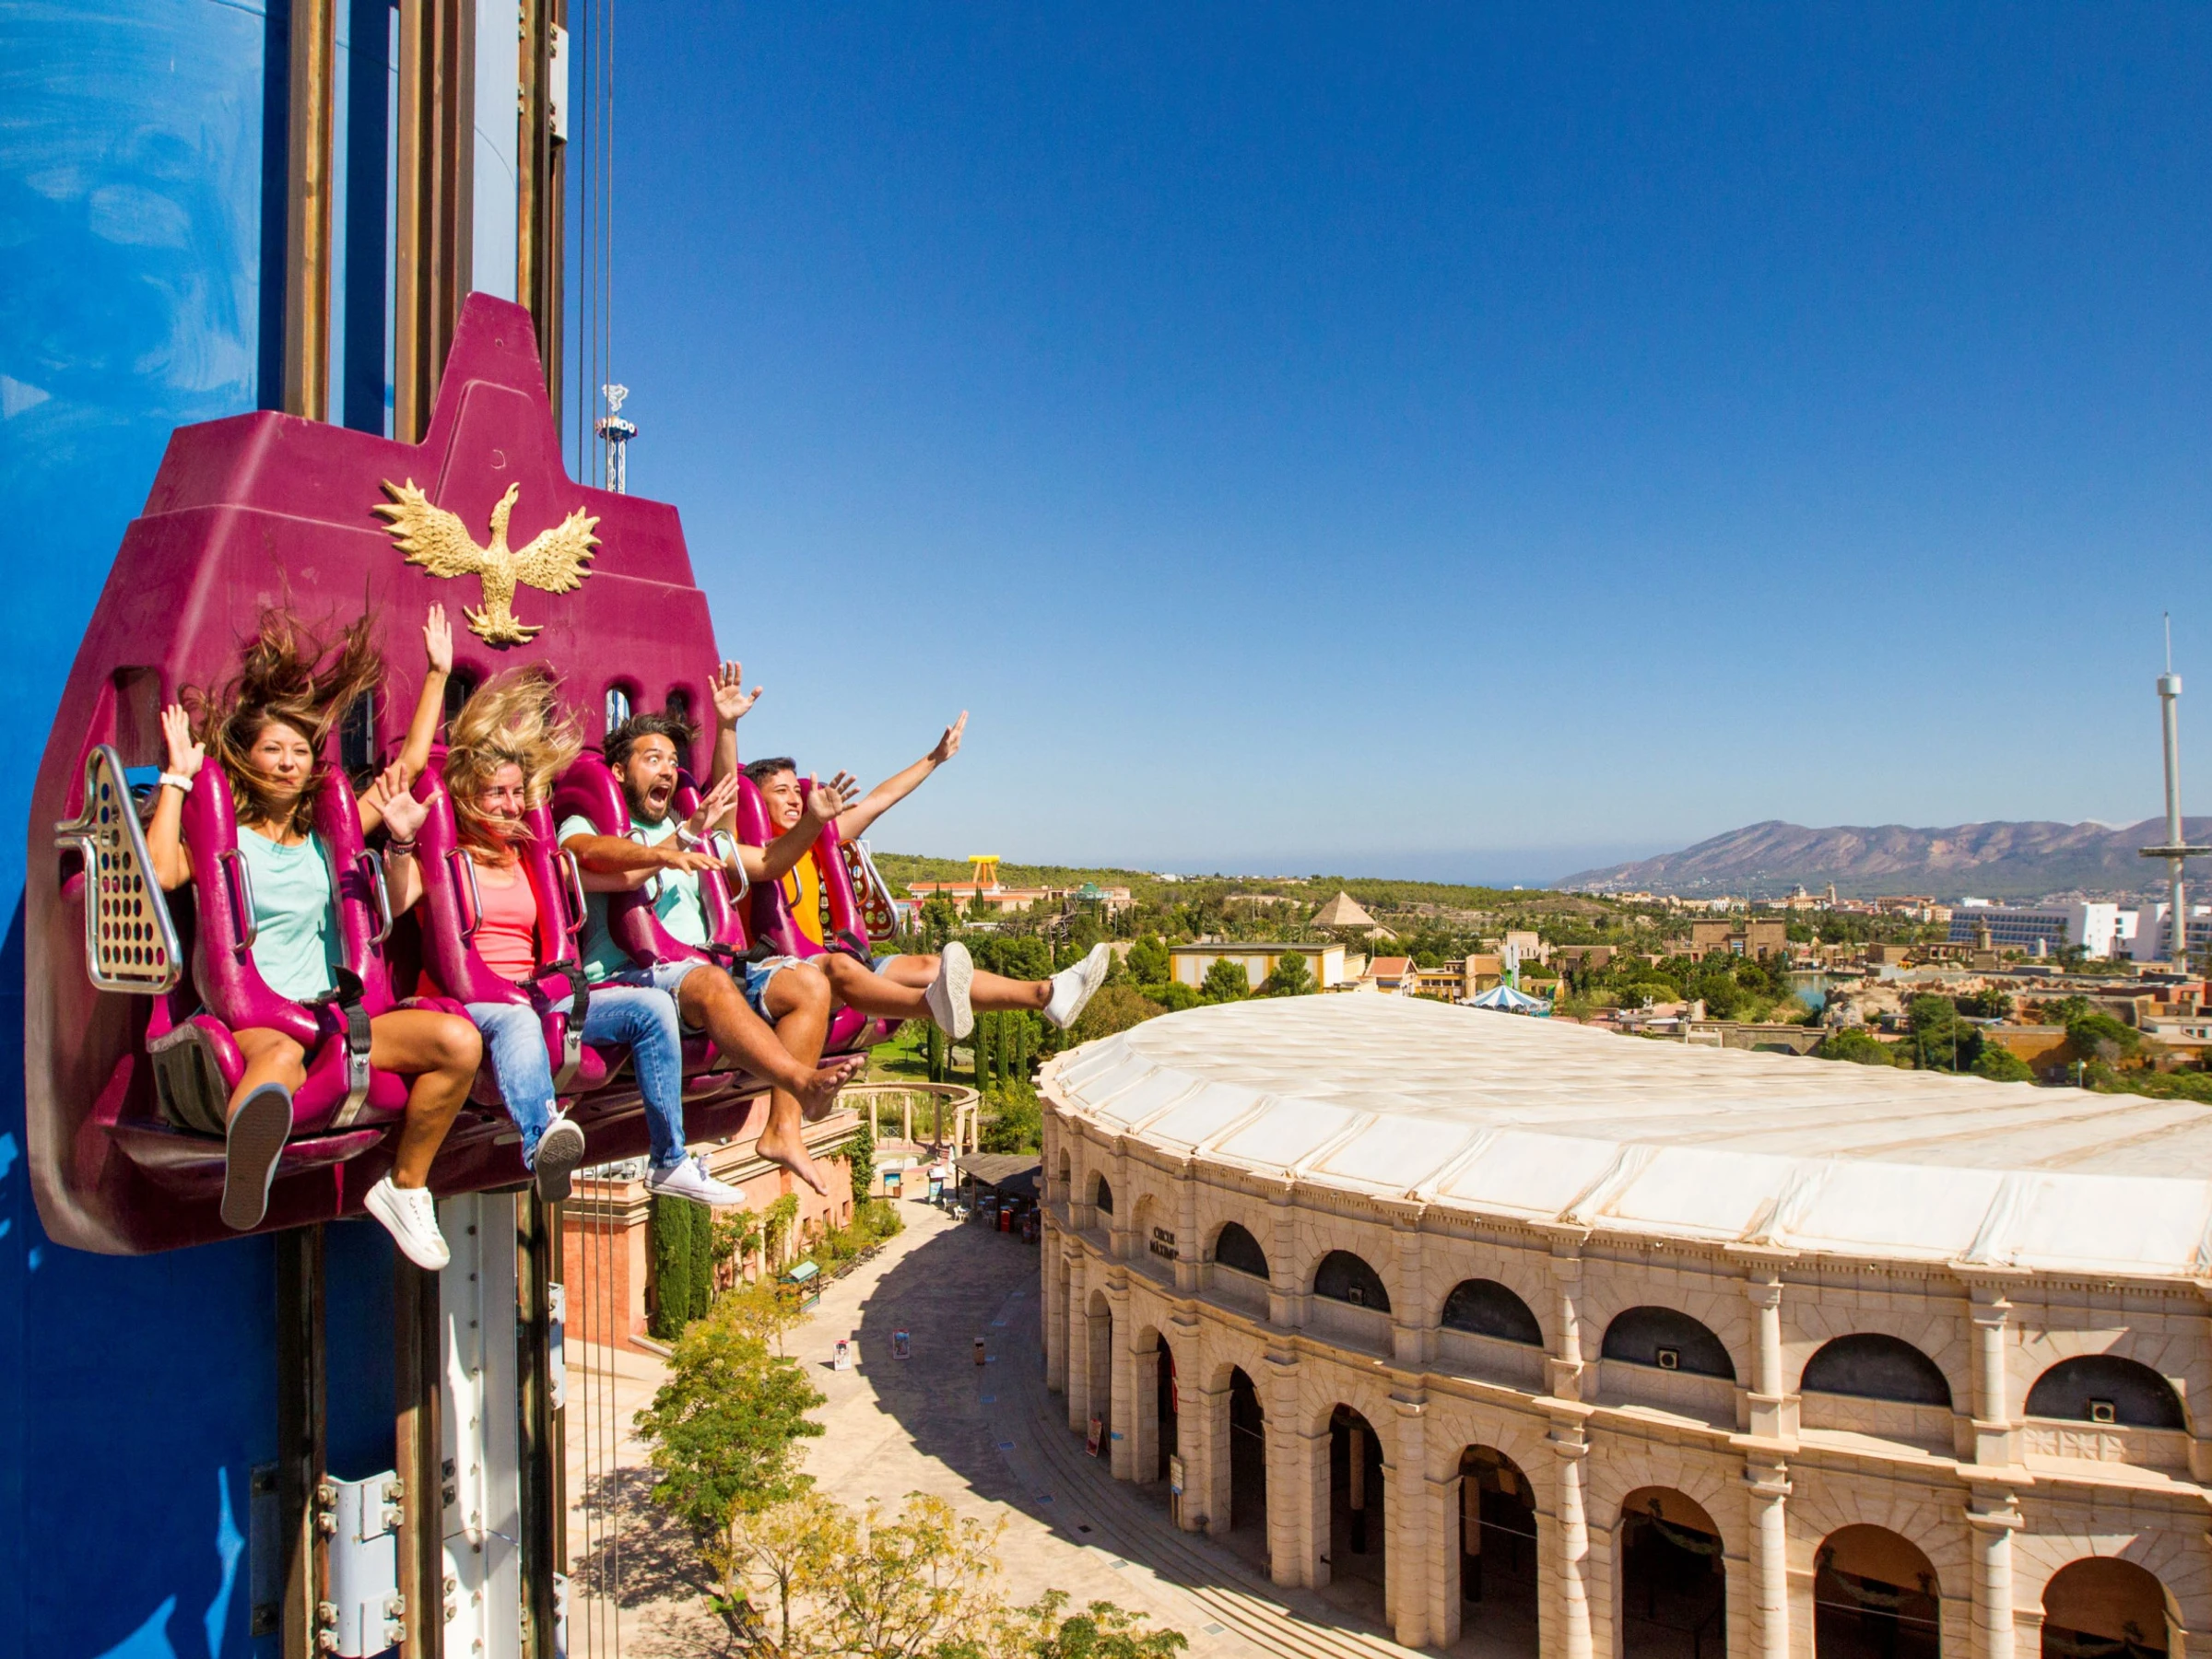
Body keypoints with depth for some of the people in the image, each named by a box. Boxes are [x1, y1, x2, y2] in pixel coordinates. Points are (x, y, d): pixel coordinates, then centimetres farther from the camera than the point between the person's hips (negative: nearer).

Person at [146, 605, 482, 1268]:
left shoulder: (325, 833, 20)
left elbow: (410, 764, 23)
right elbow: (159, 873, -15)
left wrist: (438, 674, 24)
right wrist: (178, 776, -5)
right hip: (248, 1017, -4)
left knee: (458, 1039, -23)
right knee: (283, 1054, -43)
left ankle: (405, 1187, -11)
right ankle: (250, 1152, -78)